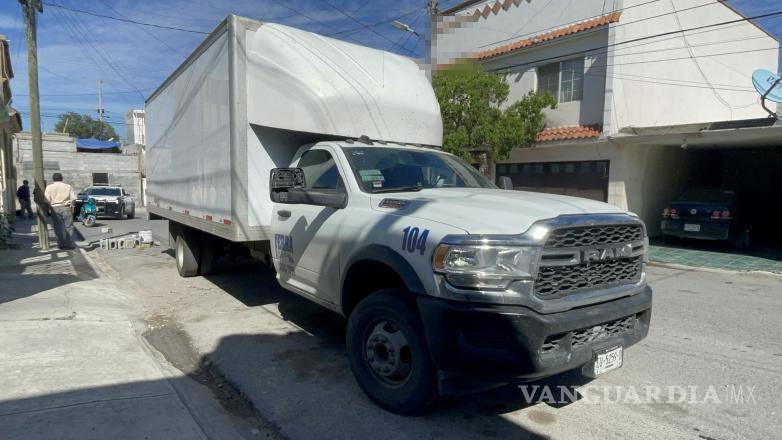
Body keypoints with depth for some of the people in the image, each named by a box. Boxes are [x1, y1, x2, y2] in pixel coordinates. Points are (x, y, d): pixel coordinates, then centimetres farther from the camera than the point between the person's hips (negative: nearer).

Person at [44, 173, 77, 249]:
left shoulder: (49, 187, 2)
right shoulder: (68, 186, 3)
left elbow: (47, 200, -5)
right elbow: (73, 199, -2)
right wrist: (71, 205, 13)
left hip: (55, 208, 1)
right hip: (66, 208, -1)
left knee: (58, 227, 7)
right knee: (68, 227, 4)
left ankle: (61, 244, 9)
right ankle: (69, 244, 1)